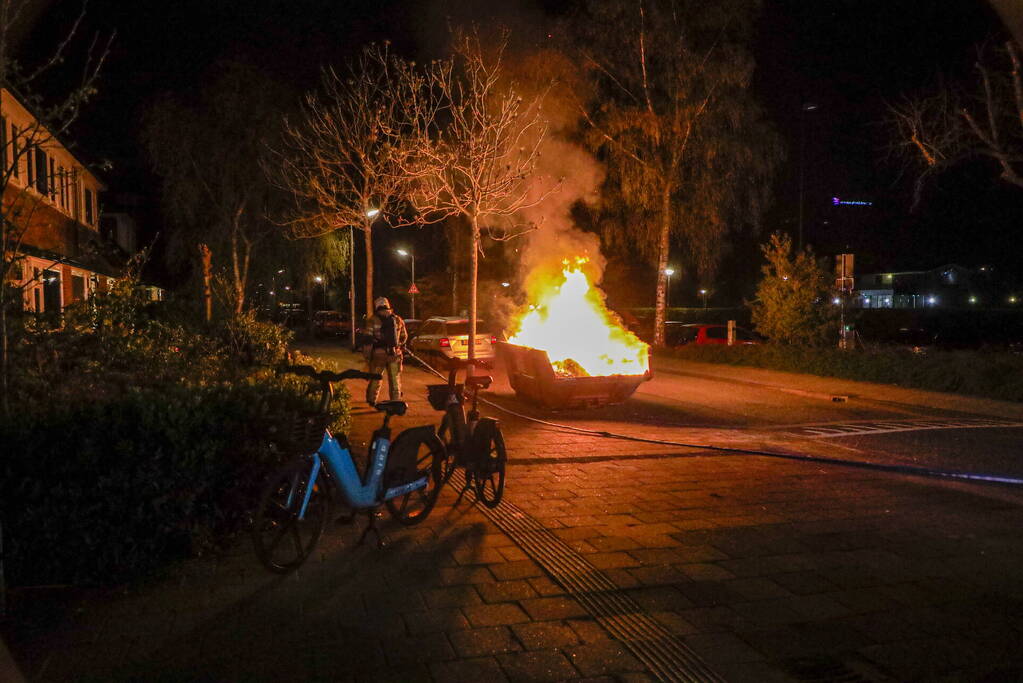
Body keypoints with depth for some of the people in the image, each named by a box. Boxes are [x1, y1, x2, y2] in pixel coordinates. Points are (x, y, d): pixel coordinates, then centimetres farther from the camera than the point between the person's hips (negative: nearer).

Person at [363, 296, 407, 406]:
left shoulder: (373, 320, -6)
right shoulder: (398, 319, 6)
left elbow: (368, 339, -10)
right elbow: (404, 337, 16)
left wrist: (367, 355, -3)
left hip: (378, 353, -2)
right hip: (394, 354, 2)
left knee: (375, 378, 15)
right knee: (395, 379, 9)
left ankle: (371, 400, 27)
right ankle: (396, 400, 8)